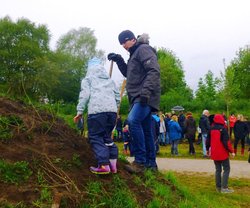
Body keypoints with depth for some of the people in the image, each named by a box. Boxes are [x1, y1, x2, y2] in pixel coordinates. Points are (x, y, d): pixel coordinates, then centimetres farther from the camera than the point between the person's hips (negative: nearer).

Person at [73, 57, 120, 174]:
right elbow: (117, 97, 24)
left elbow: (85, 94, -1)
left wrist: (80, 111, 1)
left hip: (96, 110, -5)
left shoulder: (88, 78, 14)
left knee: (95, 137, -1)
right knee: (107, 136, 16)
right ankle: (113, 164, 10)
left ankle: (104, 165, -13)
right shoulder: (110, 80, 29)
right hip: (112, 110, 5)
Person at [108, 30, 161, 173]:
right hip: (138, 97, 10)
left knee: (133, 120, -26)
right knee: (146, 130, 10)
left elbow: (154, 71, -18)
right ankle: (151, 163, 17)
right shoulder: (134, 54, 25)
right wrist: (119, 60, 18)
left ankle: (140, 161, -23)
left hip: (145, 97, -10)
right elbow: (129, 73, 33)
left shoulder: (143, 49, -5)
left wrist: (146, 90, -28)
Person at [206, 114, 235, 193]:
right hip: (223, 153, -6)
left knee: (218, 169, 14)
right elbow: (226, 142, -19)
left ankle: (218, 187, 17)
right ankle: (224, 187, -4)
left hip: (214, 153, 6)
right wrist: (231, 151, -11)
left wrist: (207, 149, 24)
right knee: (226, 169, 3)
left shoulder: (211, 129, 4)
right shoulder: (223, 129, -14)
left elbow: (208, 141, 10)